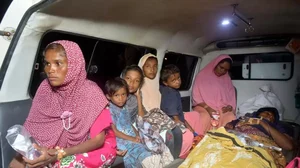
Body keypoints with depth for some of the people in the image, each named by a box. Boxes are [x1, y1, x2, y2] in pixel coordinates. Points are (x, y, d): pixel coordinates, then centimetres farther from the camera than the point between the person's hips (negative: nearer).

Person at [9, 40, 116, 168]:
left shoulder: (91, 93, -24)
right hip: (62, 144, 4)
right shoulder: (45, 88, -11)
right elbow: (33, 127, -5)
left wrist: (58, 154, -29)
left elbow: (98, 139, -19)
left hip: (97, 147, -4)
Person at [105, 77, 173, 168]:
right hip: (122, 140, -8)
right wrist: (132, 139, -16)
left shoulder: (124, 108, 13)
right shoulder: (110, 111, -11)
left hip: (133, 137, 8)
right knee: (140, 150, -29)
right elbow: (114, 132, -14)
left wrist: (137, 135, 0)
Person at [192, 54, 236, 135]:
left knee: (231, 118, -30)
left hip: (223, 109, 3)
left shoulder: (227, 79, 15)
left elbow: (232, 97, 13)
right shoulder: (202, 75, 2)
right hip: (203, 107, -3)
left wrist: (230, 106, -10)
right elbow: (196, 97, -2)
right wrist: (207, 107, -17)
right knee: (205, 117, -36)